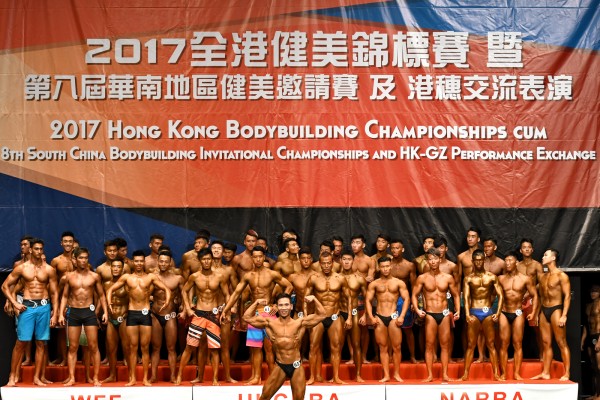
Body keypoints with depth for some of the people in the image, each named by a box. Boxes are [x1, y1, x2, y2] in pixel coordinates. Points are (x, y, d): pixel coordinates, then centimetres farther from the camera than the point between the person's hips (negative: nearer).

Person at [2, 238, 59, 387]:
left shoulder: (49, 270, 5)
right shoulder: (21, 268, 3)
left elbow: (54, 293, 7)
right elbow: (5, 286, 8)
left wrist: (55, 314, 1)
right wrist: (14, 303, -3)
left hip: (44, 307, 1)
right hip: (27, 307, -1)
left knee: (41, 343, 3)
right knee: (21, 342, -5)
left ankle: (37, 377, 10)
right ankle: (13, 376, 1)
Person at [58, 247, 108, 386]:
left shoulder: (94, 276, 4)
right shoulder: (69, 277, 6)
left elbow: (101, 295, 9)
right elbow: (65, 296, 10)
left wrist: (105, 312, -2)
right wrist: (61, 314, 1)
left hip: (89, 312, -1)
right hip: (73, 312, 1)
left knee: (93, 346, -2)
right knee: (73, 347, 3)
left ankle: (95, 378, 3)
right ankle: (71, 378, 8)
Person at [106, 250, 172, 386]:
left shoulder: (151, 277, 5)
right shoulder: (126, 277, 7)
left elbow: (166, 289, 3)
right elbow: (111, 289, 10)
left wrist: (167, 301, -16)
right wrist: (109, 303, -7)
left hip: (145, 313, -1)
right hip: (132, 313, 1)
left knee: (145, 347, 2)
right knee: (133, 346, 3)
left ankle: (145, 378, 7)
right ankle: (132, 378, 8)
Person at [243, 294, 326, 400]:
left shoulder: (300, 323, -1)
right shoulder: (270, 323, 1)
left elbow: (321, 315, -3)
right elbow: (247, 317, 1)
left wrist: (314, 299, -13)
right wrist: (256, 303, -9)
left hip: (296, 367, 0)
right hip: (279, 367, 0)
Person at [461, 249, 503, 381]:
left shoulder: (491, 277, 4)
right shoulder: (468, 279, 4)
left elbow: (500, 295, 1)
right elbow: (466, 297, -4)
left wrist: (498, 313, -10)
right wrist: (467, 314, -17)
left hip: (488, 312, 0)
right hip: (473, 312, 0)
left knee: (490, 344, 3)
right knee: (471, 344, 3)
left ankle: (496, 374, 4)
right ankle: (465, 374, 4)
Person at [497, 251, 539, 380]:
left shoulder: (525, 279, -1)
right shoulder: (501, 279, 3)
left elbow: (535, 296, 2)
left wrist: (533, 313, -5)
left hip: (518, 313, -1)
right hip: (504, 313, 1)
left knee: (518, 344, 1)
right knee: (503, 344, 1)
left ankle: (517, 373, 3)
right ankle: (503, 373, 3)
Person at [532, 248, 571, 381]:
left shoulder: (561, 275, -6)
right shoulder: (543, 277, 15)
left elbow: (567, 296, -11)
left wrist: (564, 315, -18)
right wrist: (538, 313, 14)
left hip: (556, 310, -7)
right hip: (544, 311, 7)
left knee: (561, 343, -6)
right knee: (546, 343, 7)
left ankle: (566, 374, -5)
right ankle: (545, 373, 10)